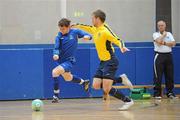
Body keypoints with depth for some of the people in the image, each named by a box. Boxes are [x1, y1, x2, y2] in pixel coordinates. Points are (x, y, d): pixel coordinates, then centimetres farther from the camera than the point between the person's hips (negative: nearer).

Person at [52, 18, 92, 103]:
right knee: (68, 78, 27)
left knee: (55, 72, -27)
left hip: (69, 61, -5)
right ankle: (83, 82, 55)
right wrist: (56, 54, -34)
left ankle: (56, 96, -16)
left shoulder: (75, 32, -9)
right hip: (60, 61, 5)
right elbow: (56, 48, -12)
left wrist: (87, 36, -28)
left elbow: (89, 36, -4)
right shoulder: (59, 36, -6)